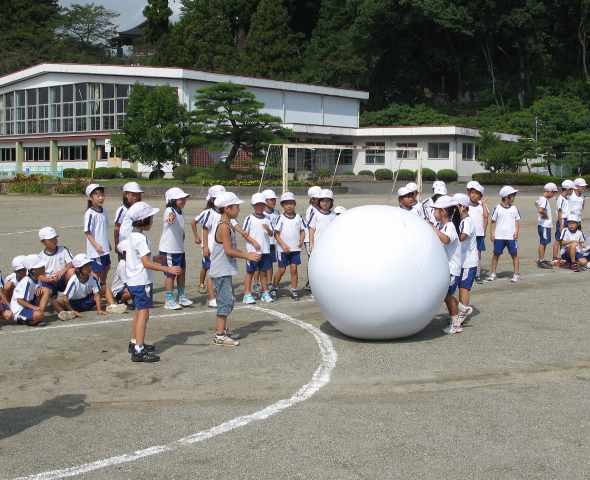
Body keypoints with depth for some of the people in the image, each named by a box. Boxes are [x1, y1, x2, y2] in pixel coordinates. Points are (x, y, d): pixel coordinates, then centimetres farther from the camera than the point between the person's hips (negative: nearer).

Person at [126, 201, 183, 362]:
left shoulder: (132, 235, 11)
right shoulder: (141, 238, -20)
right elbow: (147, 263, -26)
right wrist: (168, 269, -29)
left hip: (133, 281, 10)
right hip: (142, 281, -10)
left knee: (138, 312, 21)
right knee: (143, 313, -11)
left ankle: (134, 343, 33)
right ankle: (139, 351, -15)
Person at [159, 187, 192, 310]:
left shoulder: (180, 213, 11)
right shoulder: (169, 210, -16)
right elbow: (171, 215, -43)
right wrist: (171, 217, -65)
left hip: (179, 249, 8)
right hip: (168, 250, -8)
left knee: (182, 272, 15)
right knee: (171, 274, -2)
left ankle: (181, 297, 29)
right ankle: (169, 301, 6)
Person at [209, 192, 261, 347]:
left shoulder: (228, 225, 13)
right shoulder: (224, 226, -18)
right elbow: (229, 251, -23)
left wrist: (246, 254, 14)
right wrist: (247, 256, -20)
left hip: (225, 270, 10)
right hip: (222, 271, -10)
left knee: (227, 301, 16)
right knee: (226, 301, -8)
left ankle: (223, 330, 26)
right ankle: (220, 335, -4)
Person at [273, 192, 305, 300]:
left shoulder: (298, 217, 4)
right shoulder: (281, 218, -5)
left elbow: (302, 230, 11)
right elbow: (276, 233, -5)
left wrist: (301, 240, -6)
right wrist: (283, 245, -14)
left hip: (295, 248, 2)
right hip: (283, 249, -2)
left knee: (294, 269, 1)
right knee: (282, 270, 5)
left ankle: (294, 291, 9)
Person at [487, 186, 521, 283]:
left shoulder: (514, 209, 3)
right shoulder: (497, 208, -1)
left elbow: (517, 221, 7)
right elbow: (493, 221, 4)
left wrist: (517, 232, -5)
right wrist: (493, 233, -2)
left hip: (511, 236, 1)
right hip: (499, 236, 0)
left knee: (514, 254, 1)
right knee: (496, 254, 7)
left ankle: (516, 274, 9)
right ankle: (493, 273, 18)